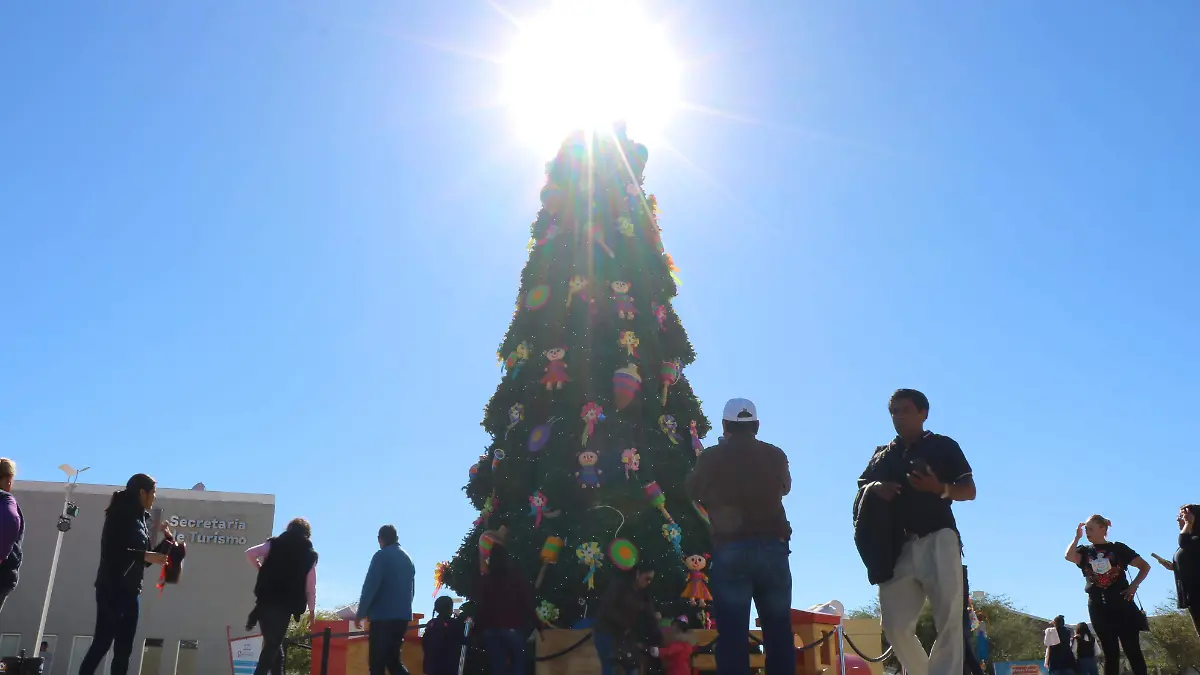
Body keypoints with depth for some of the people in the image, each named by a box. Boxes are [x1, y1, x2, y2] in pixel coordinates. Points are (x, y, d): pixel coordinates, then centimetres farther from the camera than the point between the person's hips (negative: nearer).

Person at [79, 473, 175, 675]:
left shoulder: (141, 519, 16)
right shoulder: (121, 514, -6)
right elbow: (110, 551, -18)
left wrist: (166, 542, 11)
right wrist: (146, 555, -19)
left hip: (130, 591, 8)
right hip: (112, 588, -8)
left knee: (124, 648, 5)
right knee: (102, 642, -13)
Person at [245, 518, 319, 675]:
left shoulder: (275, 544, 7)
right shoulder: (310, 555, 5)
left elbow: (250, 553, -3)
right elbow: (310, 587, 3)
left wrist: (261, 568, 15)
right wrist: (312, 610, 11)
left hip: (265, 602, 2)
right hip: (285, 606, -2)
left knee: (272, 644, 15)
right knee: (273, 645, 1)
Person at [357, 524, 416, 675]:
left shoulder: (381, 556, -6)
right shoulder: (407, 558, 16)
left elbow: (370, 586, -12)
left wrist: (361, 613, -3)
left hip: (383, 616, -7)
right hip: (403, 615, 7)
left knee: (377, 662, -1)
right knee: (393, 659, 15)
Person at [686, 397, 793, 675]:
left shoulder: (711, 457, 1)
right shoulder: (775, 455, 6)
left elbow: (694, 491, 17)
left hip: (730, 548, -1)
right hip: (772, 546, 2)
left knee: (733, 634, -2)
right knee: (779, 631, 6)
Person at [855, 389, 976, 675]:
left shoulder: (944, 446, 9)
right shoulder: (882, 454, 22)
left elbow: (969, 491, 5)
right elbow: (860, 487, 17)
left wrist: (939, 488, -15)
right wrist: (874, 488, -6)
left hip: (937, 540, -4)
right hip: (898, 547, 4)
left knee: (949, 619, -12)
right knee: (895, 624, -1)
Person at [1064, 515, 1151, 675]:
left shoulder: (1117, 547, 5)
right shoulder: (1085, 551, 9)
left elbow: (1145, 566, 7)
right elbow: (1069, 557, -13)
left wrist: (1134, 585, -6)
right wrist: (1077, 536, -4)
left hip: (1121, 603, -2)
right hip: (1098, 606, 2)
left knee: (1133, 650, -4)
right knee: (1110, 653, 4)